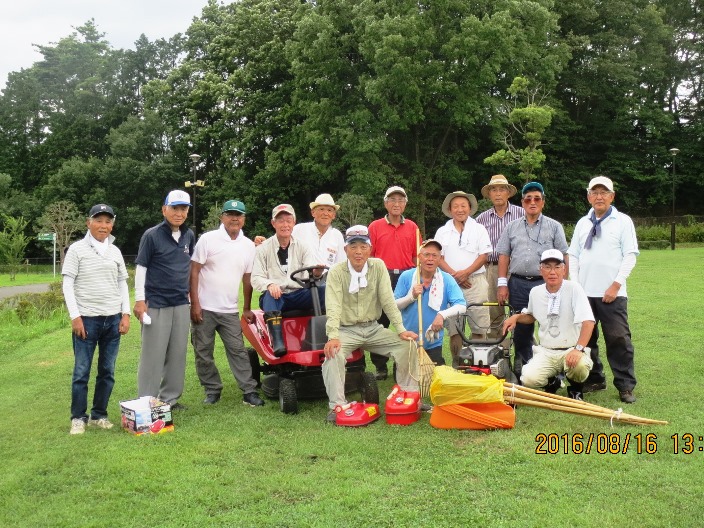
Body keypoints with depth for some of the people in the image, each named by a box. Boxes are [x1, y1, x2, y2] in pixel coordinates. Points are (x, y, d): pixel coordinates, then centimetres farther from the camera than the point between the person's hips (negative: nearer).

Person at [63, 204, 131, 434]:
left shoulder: (115, 251, 9)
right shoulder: (77, 249, -2)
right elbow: (67, 284, -4)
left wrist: (125, 314, 5)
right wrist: (75, 316, -11)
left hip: (113, 319, 4)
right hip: (87, 319, -4)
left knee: (107, 371, 8)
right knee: (81, 371, 1)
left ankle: (99, 414, 20)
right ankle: (78, 417, 14)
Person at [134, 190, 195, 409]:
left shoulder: (189, 236, 7)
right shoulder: (152, 235, -7)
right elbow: (141, 268, -6)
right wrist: (139, 300, -10)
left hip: (182, 304, 5)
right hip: (156, 304, -5)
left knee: (178, 354, 9)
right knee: (153, 355, -1)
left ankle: (170, 398, 20)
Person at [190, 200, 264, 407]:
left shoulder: (248, 245, 5)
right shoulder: (208, 239, -6)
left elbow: (247, 278, 12)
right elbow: (194, 271, -6)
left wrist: (247, 308, 12)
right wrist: (195, 304, -11)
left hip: (230, 311, 2)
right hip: (204, 308, -2)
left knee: (238, 351, 2)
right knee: (203, 353, 6)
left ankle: (249, 391, 7)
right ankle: (212, 391, 20)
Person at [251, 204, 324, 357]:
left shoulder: (302, 247, 11)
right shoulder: (263, 248, 6)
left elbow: (311, 270, -5)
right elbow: (256, 278, -1)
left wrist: (317, 273, -31)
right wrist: (270, 284, -24)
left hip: (299, 295, 2)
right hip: (275, 296, -2)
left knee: (323, 290, -25)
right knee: (270, 296, -37)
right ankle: (277, 342, -45)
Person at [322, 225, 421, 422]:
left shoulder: (378, 266, 0)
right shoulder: (336, 272, -9)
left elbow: (388, 301, -3)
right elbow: (334, 307, -19)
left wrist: (401, 330, -10)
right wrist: (333, 337, -33)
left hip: (373, 328, 3)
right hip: (346, 330, -3)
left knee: (407, 344, -13)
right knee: (332, 353, -31)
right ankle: (337, 405, -20)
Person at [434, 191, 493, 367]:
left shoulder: (479, 229, 9)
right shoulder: (442, 232, 13)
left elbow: (484, 255, 1)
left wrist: (465, 273, -11)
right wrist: (454, 274, -9)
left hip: (475, 281, -1)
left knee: (479, 323, -5)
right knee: (453, 325, 1)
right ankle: (456, 362, 9)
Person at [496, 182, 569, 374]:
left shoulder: (554, 227, 7)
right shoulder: (512, 227, 13)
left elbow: (563, 258, 4)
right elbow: (504, 256, 11)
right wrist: (502, 283, 3)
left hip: (546, 284, -2)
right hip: (518, 284, 2)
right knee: (521, 329, 8)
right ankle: (521, 371, 20)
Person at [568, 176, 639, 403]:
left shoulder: (623, 221, 1)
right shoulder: (582, 223, 12)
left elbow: (630, 256, -3)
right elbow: (573, 256, 13)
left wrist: (616, 285, -11)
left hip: (612, 293, -4)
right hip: (584, 292, 4)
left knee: (619, 339, -5)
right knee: (586, 338, 9)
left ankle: (625, 386, 5)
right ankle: (594, 379, 23)